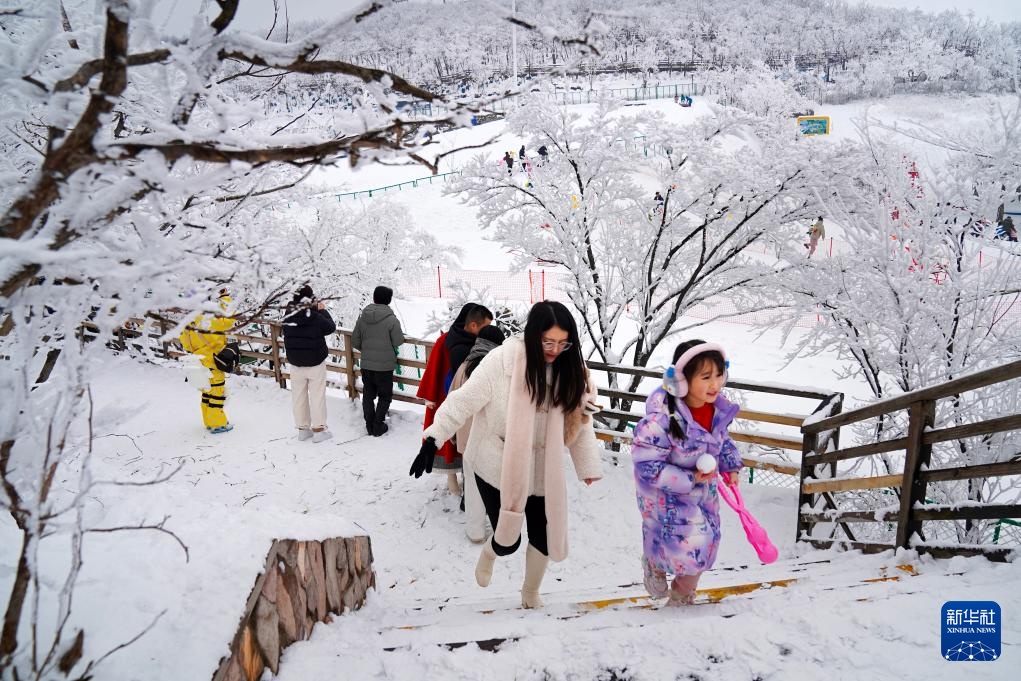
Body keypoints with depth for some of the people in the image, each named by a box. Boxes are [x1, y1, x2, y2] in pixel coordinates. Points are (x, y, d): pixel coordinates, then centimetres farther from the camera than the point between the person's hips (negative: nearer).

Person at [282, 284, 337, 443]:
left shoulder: (288, 317, -7)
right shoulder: (315, 317, -20)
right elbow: (331, 327, -6)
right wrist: (323, 310, 5)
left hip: (295, 363, 4)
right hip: (315, 362, -4)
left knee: (298, 396, 12)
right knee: (317, 396, 4)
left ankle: (302, 428, 19)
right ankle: (318, 429, 7)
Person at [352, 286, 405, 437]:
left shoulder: (362, 317, -2)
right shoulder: (391, 319, -17)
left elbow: (355, 342, 3)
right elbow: (399, 341, -11)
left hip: (366, 364, 4)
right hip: (385, 365, -4)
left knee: (368, 394, 16)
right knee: (385, 396, 11)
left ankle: (369, 425, 21)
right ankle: (378, 426, 11)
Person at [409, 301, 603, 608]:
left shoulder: (568, 369, -6)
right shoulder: (504, 359, -21)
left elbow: (580, 418, 2)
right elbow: (465, 400, -18)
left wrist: (589, 466, 1)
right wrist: (433, 439, -21)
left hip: (541, 470, 4)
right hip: (497, 466, -4)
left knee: (544, 537, 9)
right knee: (507, 541, 2)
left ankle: (530, 594, 41)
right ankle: (489, 553, 43)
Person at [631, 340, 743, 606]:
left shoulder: (718, 409, -11)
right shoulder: (661, 419, -35)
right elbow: (647, 466, -29)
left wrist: (730, 466, 1)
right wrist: (688, 480, -29)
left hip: (703, 489, 7)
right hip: (666, 494, -7)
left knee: (705, 544, 15)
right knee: (690, 544, -12)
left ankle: (682, 596, 44)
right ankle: (654, 563, 25)